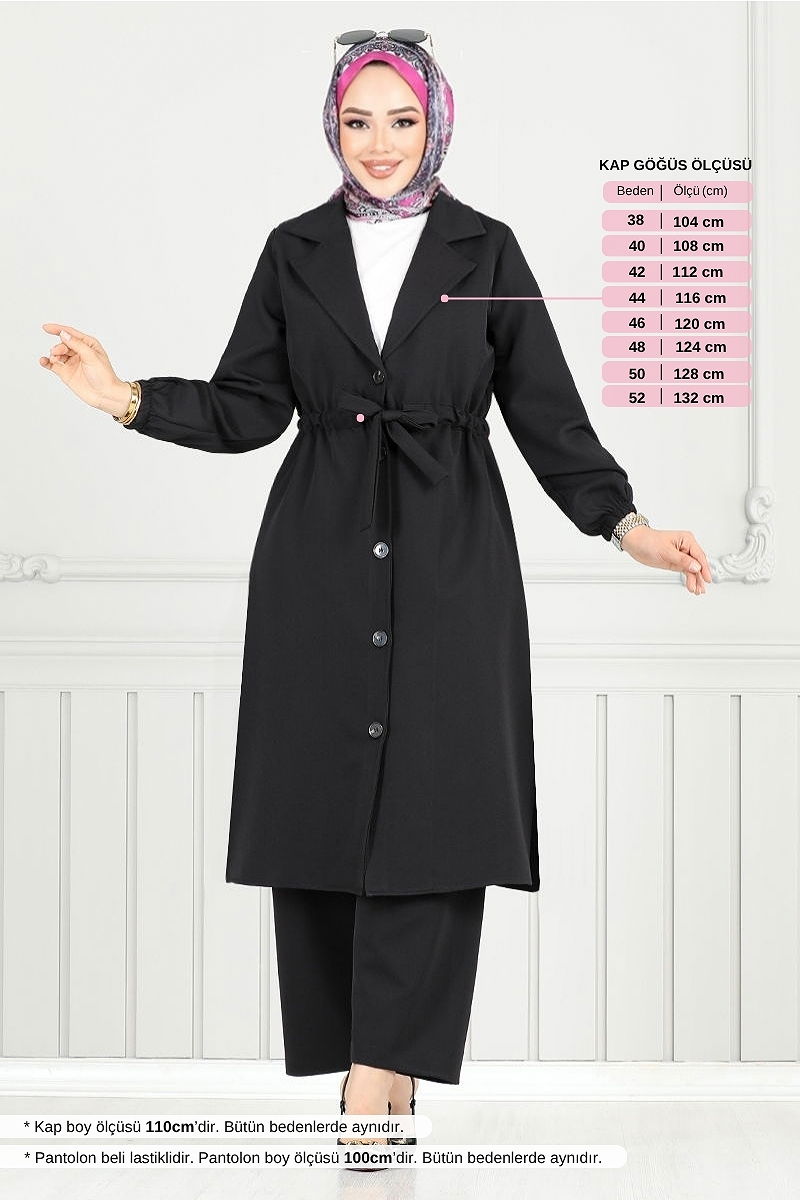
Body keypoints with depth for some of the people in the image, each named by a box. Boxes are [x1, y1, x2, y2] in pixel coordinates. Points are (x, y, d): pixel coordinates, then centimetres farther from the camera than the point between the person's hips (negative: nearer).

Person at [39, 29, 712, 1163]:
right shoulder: (295, 252, 9)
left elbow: (546, 411, 4)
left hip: (450, 567, -1)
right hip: (319, 563, 2)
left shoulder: (486, 251, 6)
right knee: (324, 802, 0)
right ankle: (379, 1074, 12)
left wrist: (623, 522, -5)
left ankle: (379, 1085, -7)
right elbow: (248, 407, 9)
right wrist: (130, 398, -5)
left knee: (431, 804, -8)